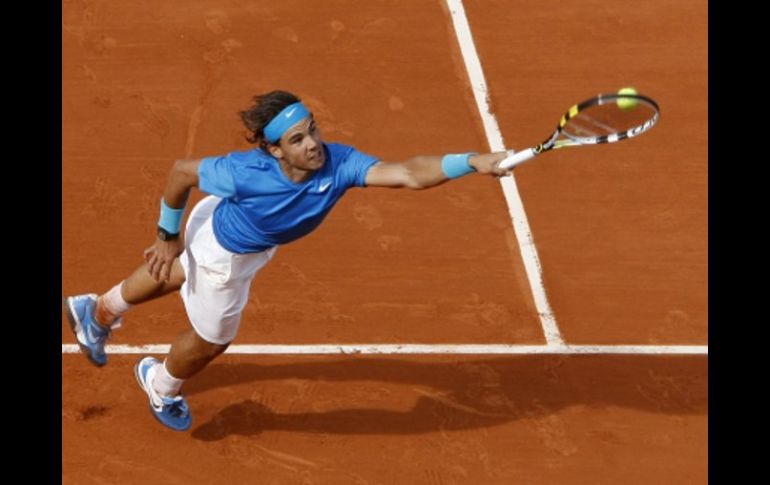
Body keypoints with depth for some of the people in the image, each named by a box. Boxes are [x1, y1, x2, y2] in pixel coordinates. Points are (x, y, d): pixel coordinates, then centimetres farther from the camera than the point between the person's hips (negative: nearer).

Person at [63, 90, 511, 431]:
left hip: (256, 242, 6)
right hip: (223, 253, -6)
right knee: (213, 340, 20)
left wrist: (471, 161, -65)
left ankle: (98, 311, 66)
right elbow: (181, 171, -24)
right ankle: (162, 385, 56)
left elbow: (408, 173, -50)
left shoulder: (339, 163, -37)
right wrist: (168, 235, -13)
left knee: (176, 276, 34)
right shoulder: (245, 173, -43)